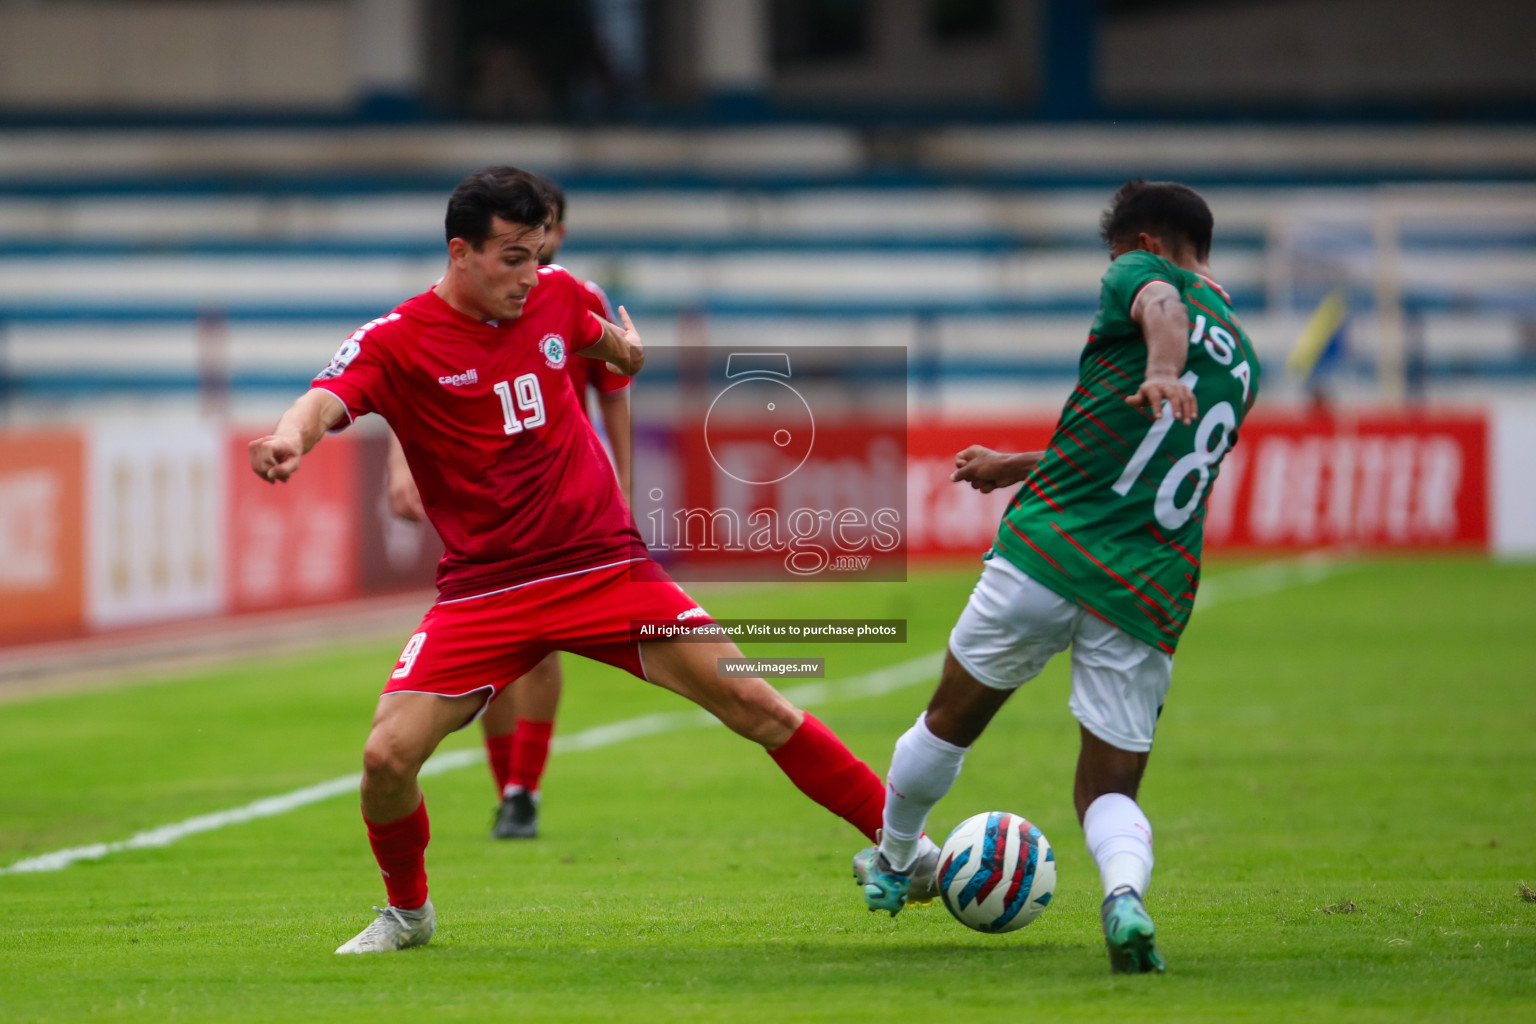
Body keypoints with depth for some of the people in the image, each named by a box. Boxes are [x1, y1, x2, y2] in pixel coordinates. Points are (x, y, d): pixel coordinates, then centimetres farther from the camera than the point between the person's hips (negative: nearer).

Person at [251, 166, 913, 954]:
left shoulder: (555, 296, 3)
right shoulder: (396, 342, -10)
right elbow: (328, 399, -32)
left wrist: (621, 347, 16)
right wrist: (291, 436, -49)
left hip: (604, 564, 2)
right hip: (482, 588, -2)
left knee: (753, 704, -6)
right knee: (388, 754, -15)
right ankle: (407, 912, 14)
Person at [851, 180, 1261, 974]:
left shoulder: (1143, 273, 3)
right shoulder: (1243, 364, 23)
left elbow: (1161, 305, -24)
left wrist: (1162, 372, -45)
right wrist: (1015, 469, 41)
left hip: (1049, 551, -4)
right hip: (1152, 596, 5)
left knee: (949, 723, 21)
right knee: (1110, 793, 7)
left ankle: (891, 863, 41)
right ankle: (1125, 889, -25)